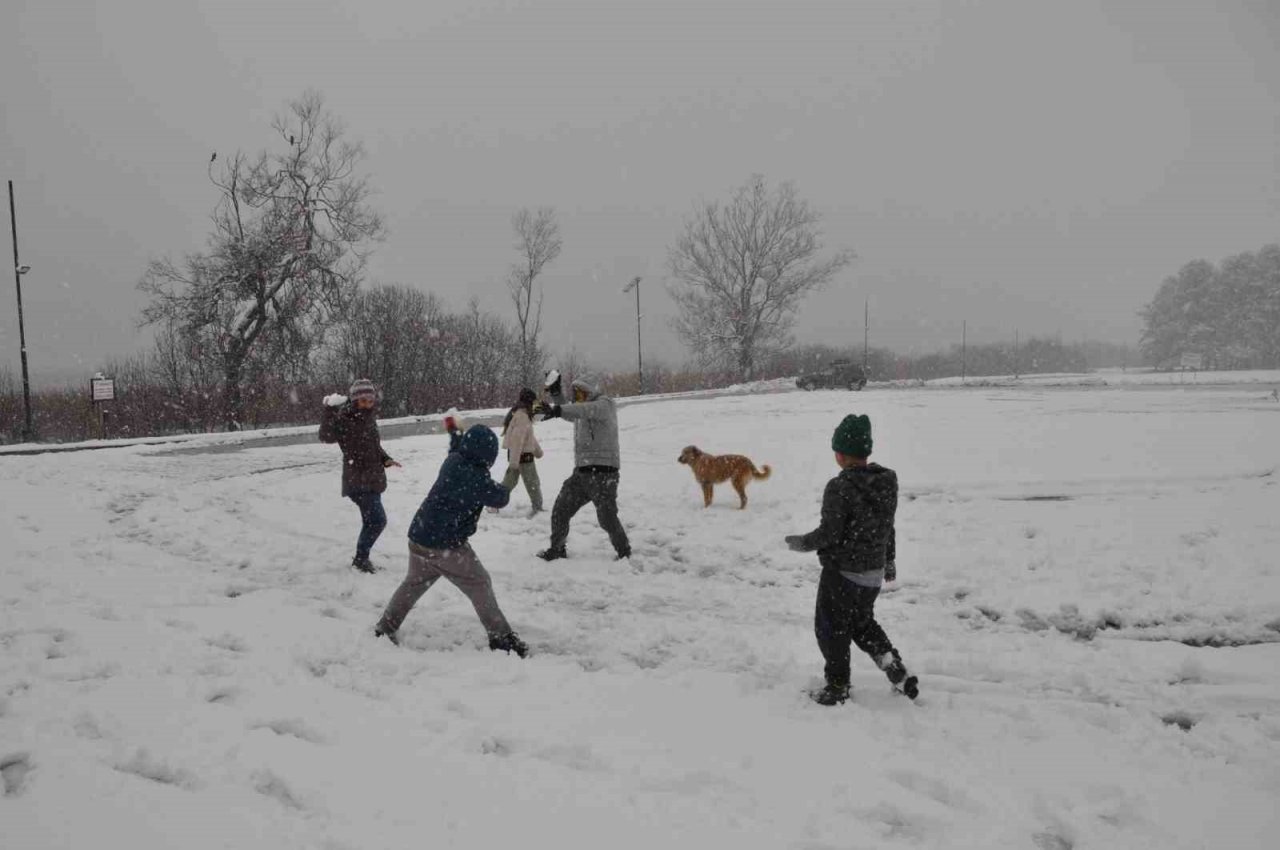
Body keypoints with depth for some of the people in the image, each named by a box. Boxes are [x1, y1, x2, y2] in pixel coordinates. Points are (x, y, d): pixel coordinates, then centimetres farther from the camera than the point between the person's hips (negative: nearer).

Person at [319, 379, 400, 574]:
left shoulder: (370, 418, 8)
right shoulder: (344, 419, -14)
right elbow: (326, 436, -31)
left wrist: (386, 460, 6)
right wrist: (330, 410, -38)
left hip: (372, 479, 8)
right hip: (357, 481, -8)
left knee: (371, 521, 17)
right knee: (378, 520, -11)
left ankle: (361, 557, 33)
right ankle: (361, 558, 5)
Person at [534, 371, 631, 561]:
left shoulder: (604, 404, -8)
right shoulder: (582, 411, 18)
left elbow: (586, 409, -28)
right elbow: (569, 413, 35)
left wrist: (557, 410, -43)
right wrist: (555, 393, 17)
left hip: (602, 472, -8)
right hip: (581, 472, 8)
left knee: (607, 518, -6)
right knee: (560, 511, 8)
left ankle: (624, 553, 12)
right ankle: (557, 549, 24)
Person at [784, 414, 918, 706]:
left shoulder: (840, 487, -25)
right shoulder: (887, 481, -2)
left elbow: (829, 534, -22)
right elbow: (888, 525, 10)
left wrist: (802, 543, -4)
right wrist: (888, 558, 23)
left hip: (842, 572, -7)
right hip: (874, 572, 7)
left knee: (832, 629, 11)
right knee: (863, 622, 27)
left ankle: (838, 687, 21)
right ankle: (896, 669, 16)